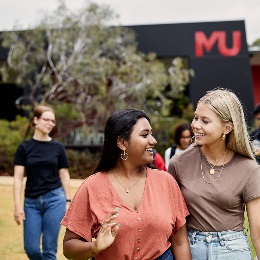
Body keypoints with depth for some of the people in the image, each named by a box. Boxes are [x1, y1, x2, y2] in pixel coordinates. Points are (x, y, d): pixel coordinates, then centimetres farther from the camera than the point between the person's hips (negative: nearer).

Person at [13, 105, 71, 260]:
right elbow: (18, 177, 0)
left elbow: (64, 175, 8)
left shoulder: (58, 147, 4)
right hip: (32, 201, 1)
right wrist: (17, 204, -8)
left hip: (54, 199, -1)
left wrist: (68, 201, 3)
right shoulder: (24, 147, 2)